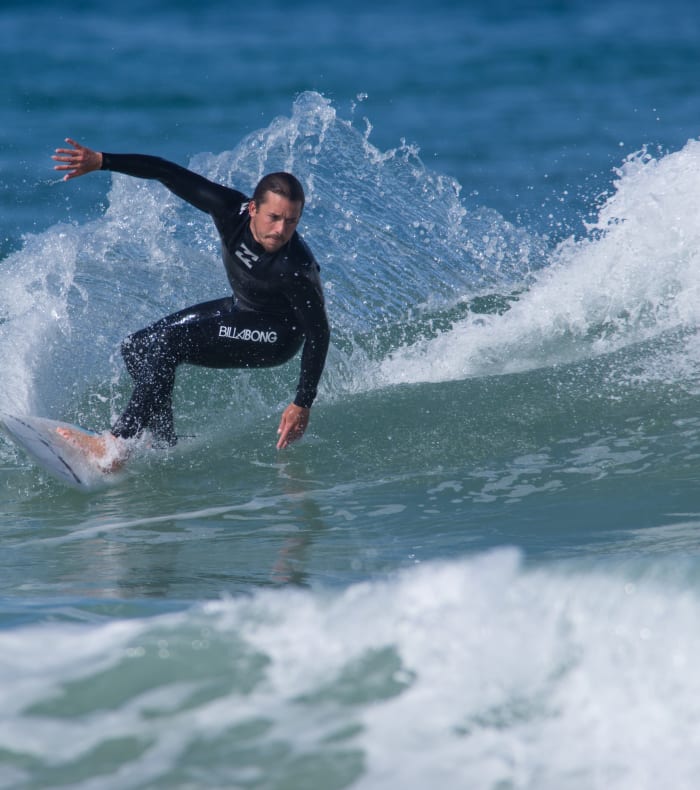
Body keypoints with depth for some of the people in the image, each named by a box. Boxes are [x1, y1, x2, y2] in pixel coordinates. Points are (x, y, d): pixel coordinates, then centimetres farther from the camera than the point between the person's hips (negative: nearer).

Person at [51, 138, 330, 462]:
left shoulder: (297, 271, -36)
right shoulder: (232, 210, -25)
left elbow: (319, 334, -24)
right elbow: (168, 173, -20)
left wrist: (303, 404, -23)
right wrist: (101, 161, -28)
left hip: (277, 336, -7)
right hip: (240, 308, 7)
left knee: (166, 343, -25)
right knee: (137, 347, 6)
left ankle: (117, 443, -24)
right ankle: (165, 444, 13)